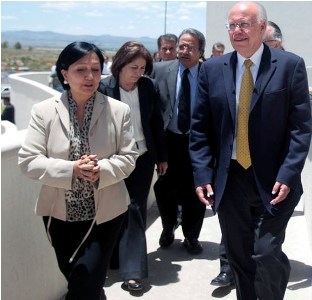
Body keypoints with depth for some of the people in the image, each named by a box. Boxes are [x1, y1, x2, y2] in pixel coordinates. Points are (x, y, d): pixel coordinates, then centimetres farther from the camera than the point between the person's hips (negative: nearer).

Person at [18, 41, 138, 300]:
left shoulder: (119, 110, -8)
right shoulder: (44, 111, -8)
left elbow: (129, 158, -5)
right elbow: (28, 161, -10)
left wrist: (102, 170, -25)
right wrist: (71, 169, -25)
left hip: (105, 212, -2)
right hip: (60, 213, 2)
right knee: (74, 278, 22)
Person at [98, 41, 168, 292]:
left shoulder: (148, 87, -1)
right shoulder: (104, 88, -9)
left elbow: (157, 123, 5)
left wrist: (162, 157, 8)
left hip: (142, 158, 2)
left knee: (135, 210, 3)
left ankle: (133, 270, 8)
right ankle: (116, 259, 28)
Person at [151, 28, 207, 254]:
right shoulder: (161, 70, -2)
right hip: (169, 140, 1)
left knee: (194, 192, 10)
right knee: (165, 189, 14)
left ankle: (191, 236, 32)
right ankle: (168, 229, 40)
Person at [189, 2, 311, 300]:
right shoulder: (212, 69, 5)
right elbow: (199, 127, 5)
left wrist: (287, 175, -14)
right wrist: (202, 174, -3)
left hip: (273, 180, -3)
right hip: (229, 180, 3)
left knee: (266, 253, -5)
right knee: (238, 257, 13)